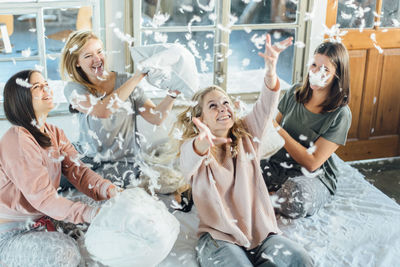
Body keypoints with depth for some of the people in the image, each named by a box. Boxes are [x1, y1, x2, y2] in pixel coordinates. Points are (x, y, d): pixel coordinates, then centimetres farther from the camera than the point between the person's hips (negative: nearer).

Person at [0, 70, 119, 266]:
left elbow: (77, 171, -5)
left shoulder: (55, 134, 7)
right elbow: (42, 197, -27)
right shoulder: (17, 141, -21)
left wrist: (110, 190, -24)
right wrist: (92, 213, -34)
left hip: (44, 220, 9)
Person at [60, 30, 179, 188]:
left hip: (125, 163, -1)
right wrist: (138, 76, -25)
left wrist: (172, 94, -22)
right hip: (89, 161, 1)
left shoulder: (124, 81, 2)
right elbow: (102, 111, -25)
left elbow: (156, 118, -3)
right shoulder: (73, 89, -4)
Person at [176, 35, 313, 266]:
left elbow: (265, 108, -5)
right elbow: (188, 163, -25)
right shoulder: (192, 147, 0)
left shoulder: (246, 136, 12)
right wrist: (202, 144, -51)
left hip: (261, 231, 4)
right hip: (219, 237, -4)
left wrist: (271, 67, -24)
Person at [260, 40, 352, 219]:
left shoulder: (340, 114, -12)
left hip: (314, 177, -4)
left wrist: (278, 130, -20)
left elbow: (312, 163, -17)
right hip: (278, 164, 4)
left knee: (294, 200, -39)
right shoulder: (295, 93, 3)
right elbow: (275, 125, 16)